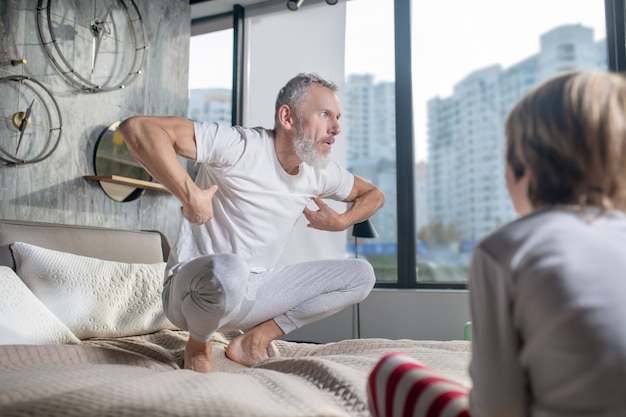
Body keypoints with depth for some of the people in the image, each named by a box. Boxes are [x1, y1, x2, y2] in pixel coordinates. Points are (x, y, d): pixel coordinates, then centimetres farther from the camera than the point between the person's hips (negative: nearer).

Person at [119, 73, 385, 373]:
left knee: (361, 275, 2)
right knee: (227, 269, -42)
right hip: (194, 289, -6)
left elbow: (373, 194, 19)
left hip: (255, 290, 6)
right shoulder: (240, 145, -20)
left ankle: (255, 339, 3)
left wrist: (340, 222, 0)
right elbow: (137, 127, -29)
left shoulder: (321, 172, 0)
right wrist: (191, 195, -35)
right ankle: (198, 344, -6)